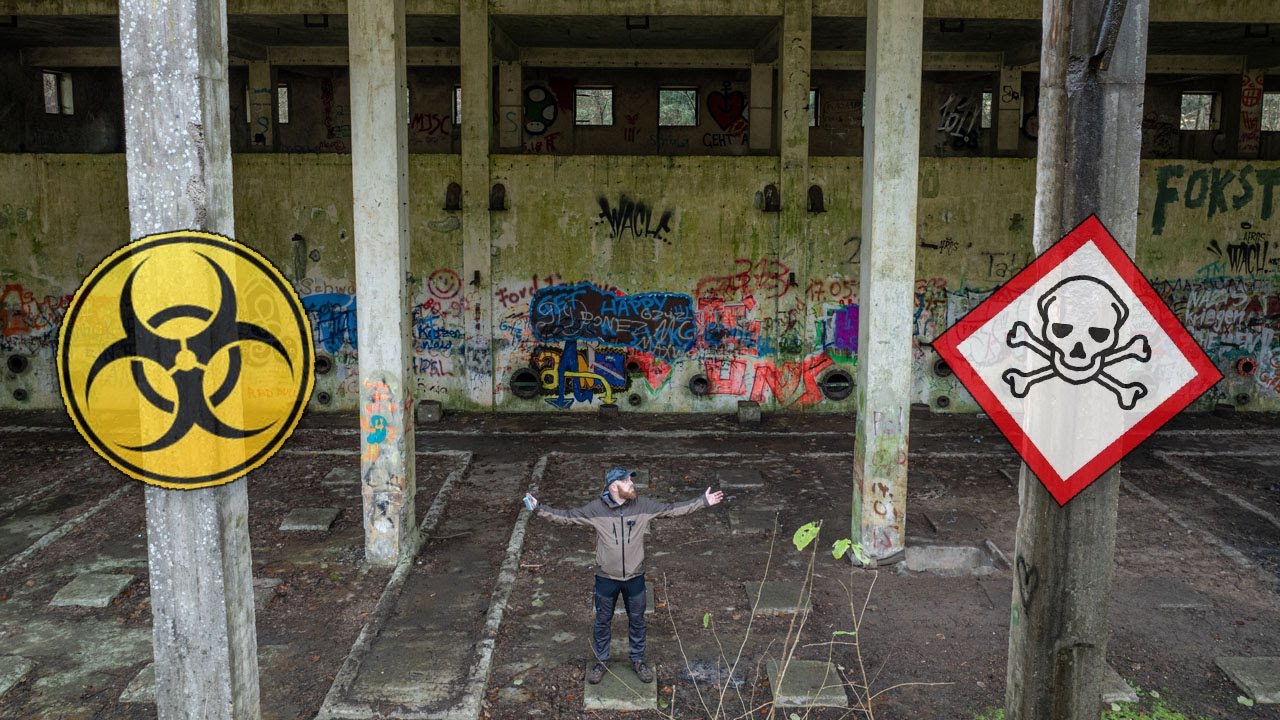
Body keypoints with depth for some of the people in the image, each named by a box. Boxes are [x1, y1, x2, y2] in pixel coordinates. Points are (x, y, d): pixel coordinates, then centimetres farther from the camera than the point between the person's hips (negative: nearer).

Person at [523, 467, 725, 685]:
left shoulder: (643, 506, -11)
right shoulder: (596, 509, -15)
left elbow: (673, 509, -5)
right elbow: (566, 516, -10)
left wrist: (703, 502, -8)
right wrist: (539, 509, -19)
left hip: (635, 577, 1)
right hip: (606, 578, -1)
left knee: (637, 620, 18)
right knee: (603, 621, 16)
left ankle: (638, 660, 39)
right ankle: (601, 661, 37)